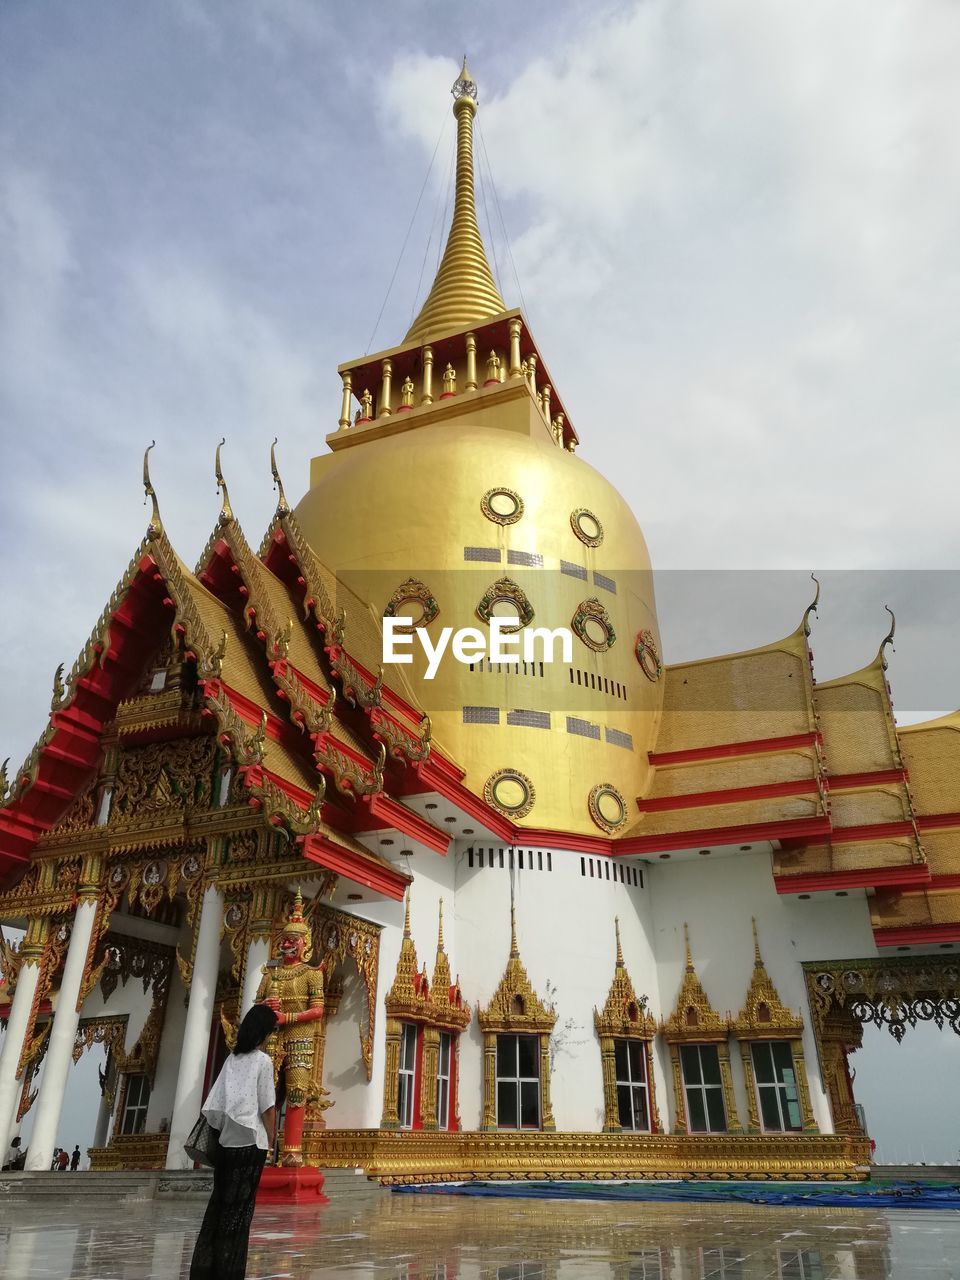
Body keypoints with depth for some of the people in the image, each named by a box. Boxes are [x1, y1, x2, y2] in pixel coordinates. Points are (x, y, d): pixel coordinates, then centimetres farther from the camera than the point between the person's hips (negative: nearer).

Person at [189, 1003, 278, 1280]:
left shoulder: (232, 1059, 9)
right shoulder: (263, 1061, -8)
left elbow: (214, 1105, 9)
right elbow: (268, 1108, -8)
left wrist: (225, 1130, 16)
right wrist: (271, 1142, 1)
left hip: (227, 1142, 6)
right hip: (251, 1143, -5)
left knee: (218, 1203, 11)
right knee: (240, 1207, 1)